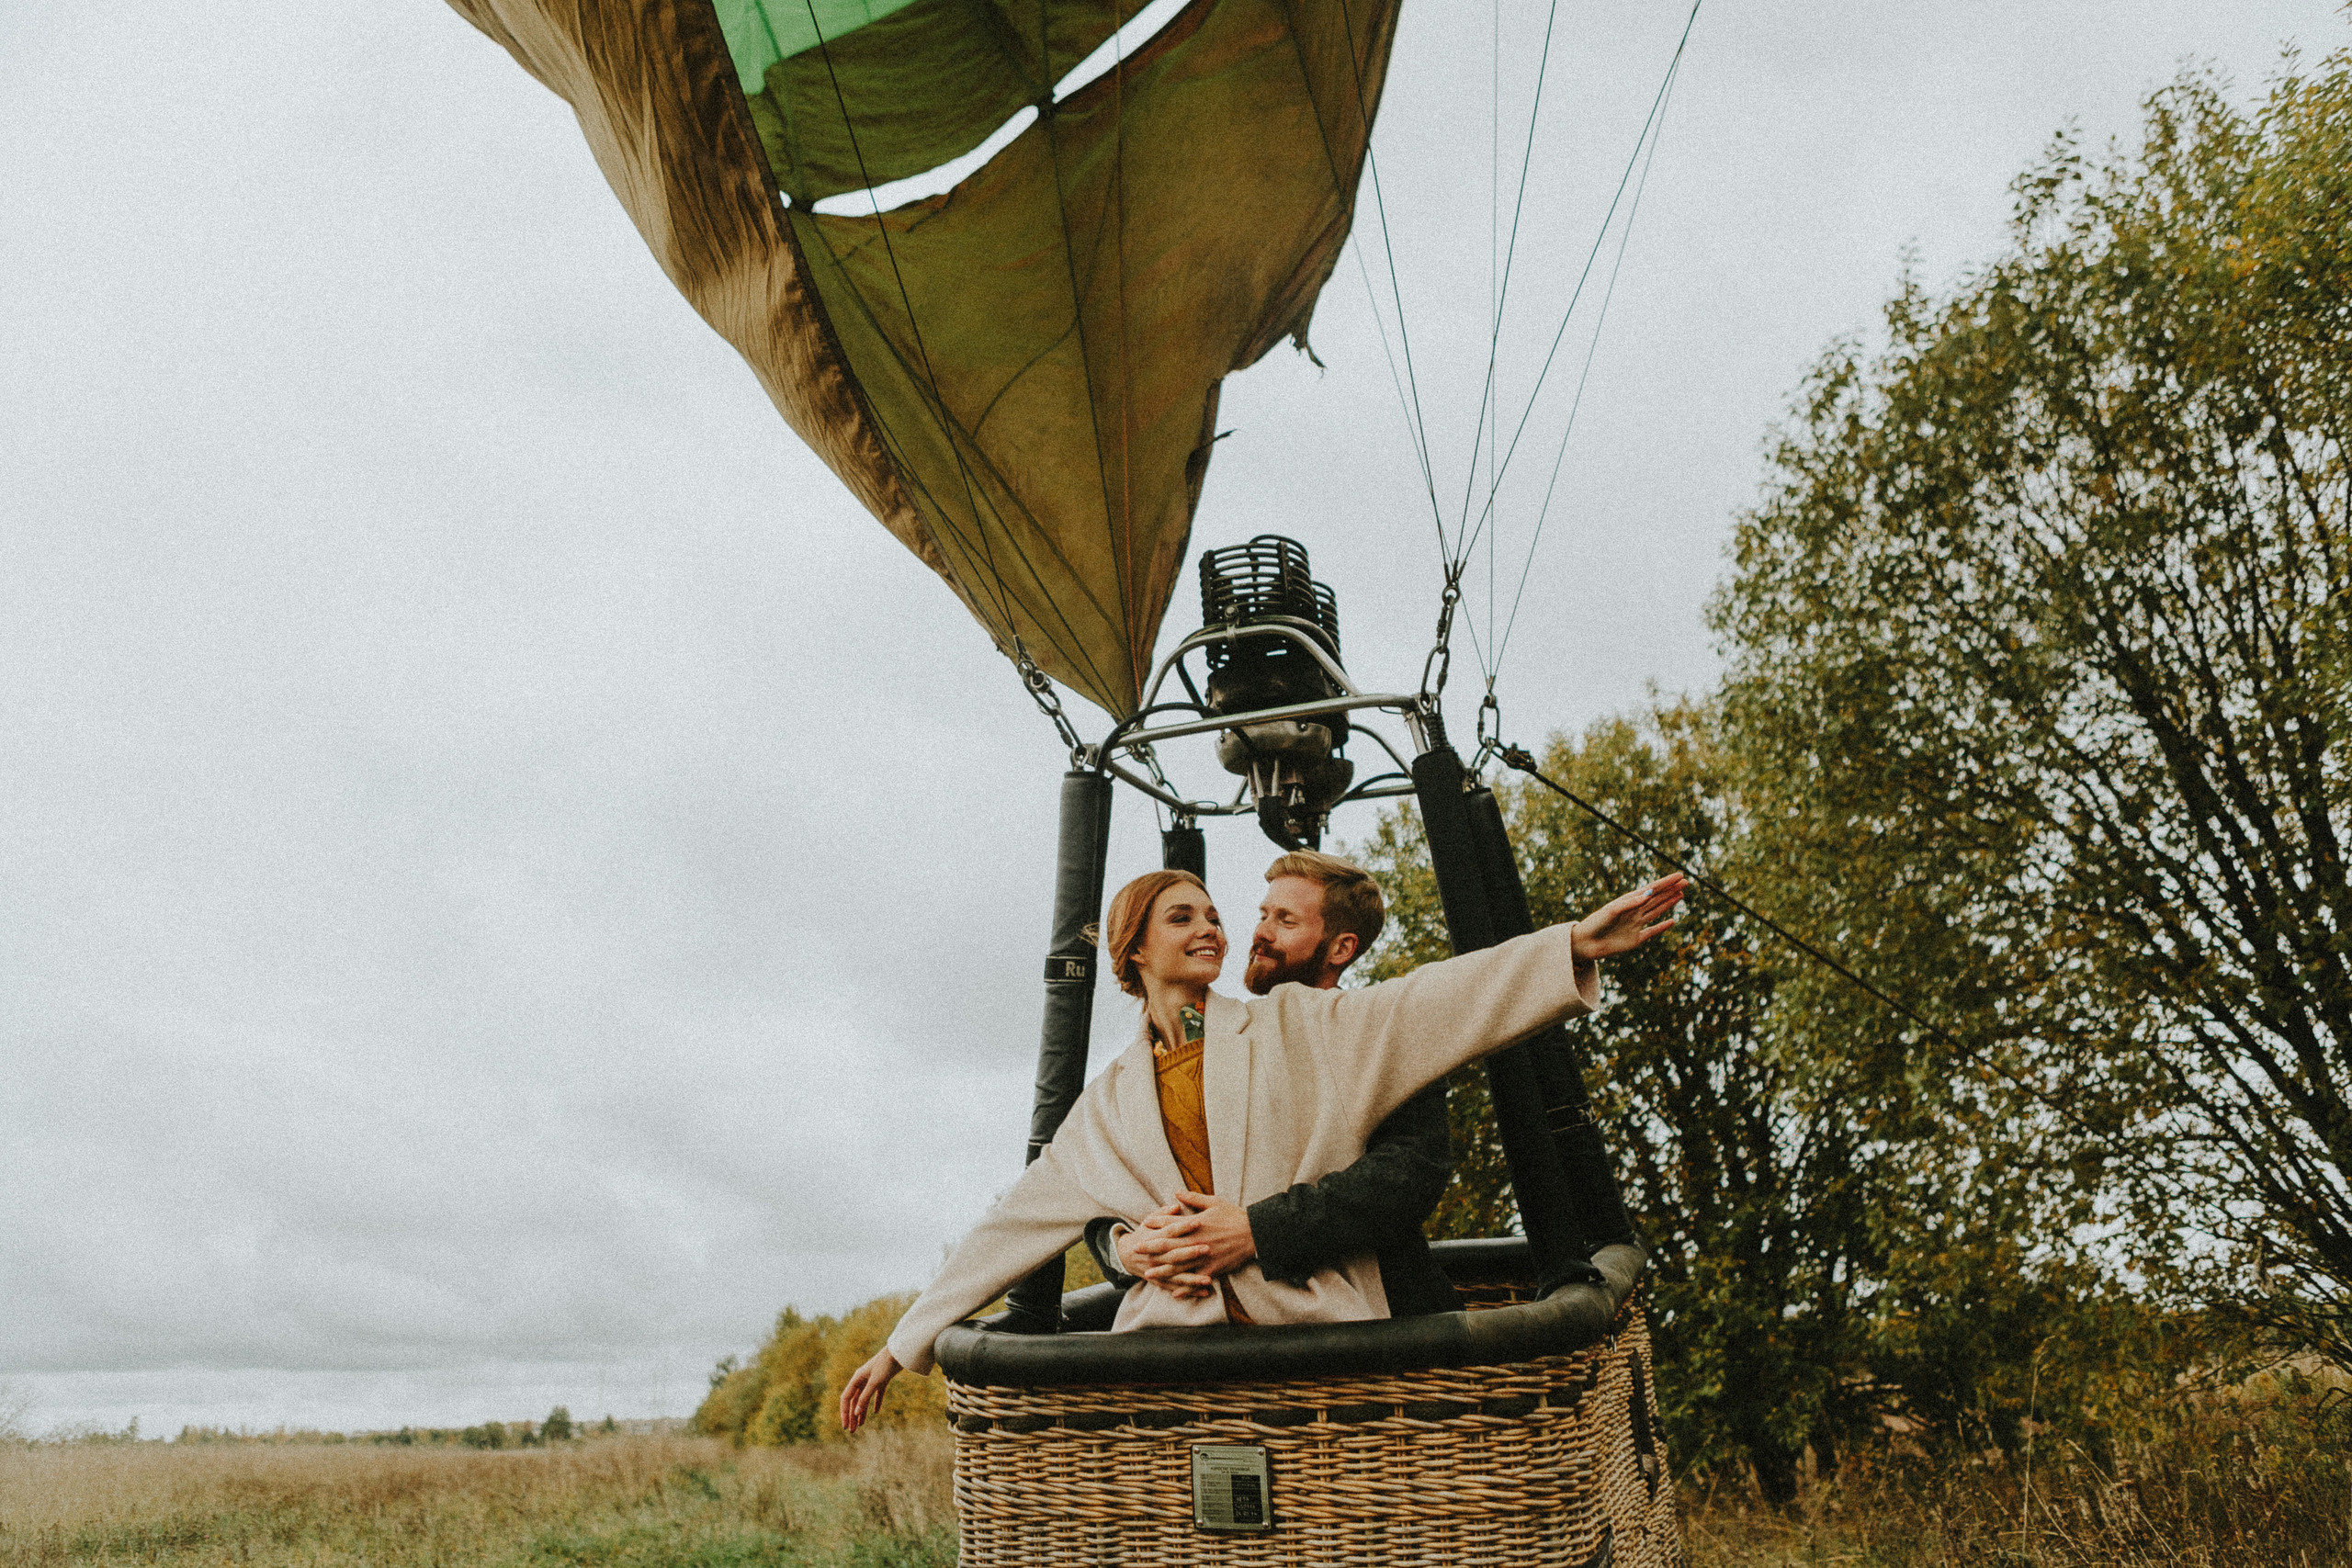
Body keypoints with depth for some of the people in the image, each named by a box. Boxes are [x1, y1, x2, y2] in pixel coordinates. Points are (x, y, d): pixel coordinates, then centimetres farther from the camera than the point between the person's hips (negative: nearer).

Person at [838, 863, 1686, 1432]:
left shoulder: (1295, 1027, 9)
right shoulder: (1109, 1103, 16)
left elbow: (1434, 1003, -1)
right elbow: (1016, 1223, 19)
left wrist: (1574, 944, -13)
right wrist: (906, 1342, 19)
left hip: (1312, 1332, -1)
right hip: (1171, 1344, 2)